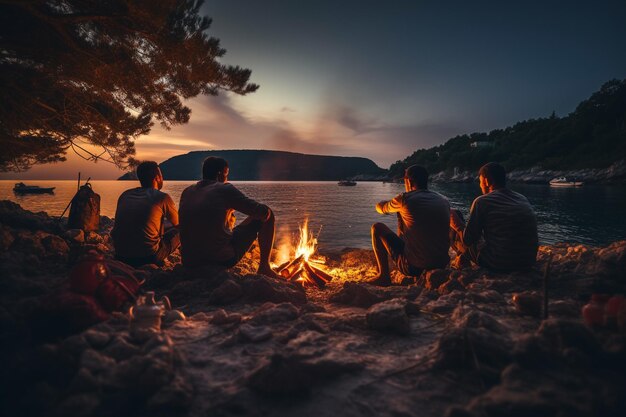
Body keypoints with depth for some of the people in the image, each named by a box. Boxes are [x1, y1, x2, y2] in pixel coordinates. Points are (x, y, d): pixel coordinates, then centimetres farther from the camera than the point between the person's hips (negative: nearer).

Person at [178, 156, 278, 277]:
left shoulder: (187, 192, 10)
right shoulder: (225, 189, -7)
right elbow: (264, 212, -8)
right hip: (223, 259, -7)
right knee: (267, 215, 6)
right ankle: (264, 267, 9)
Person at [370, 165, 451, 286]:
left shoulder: (405, 199, -9)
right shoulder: (444, 201, 6)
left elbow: (380, 208, 11)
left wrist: (390, 204, 37)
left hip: (413, 267, -6)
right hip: (441, 265, 6)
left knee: (377, 228, 9)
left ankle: (384, 276, 10)